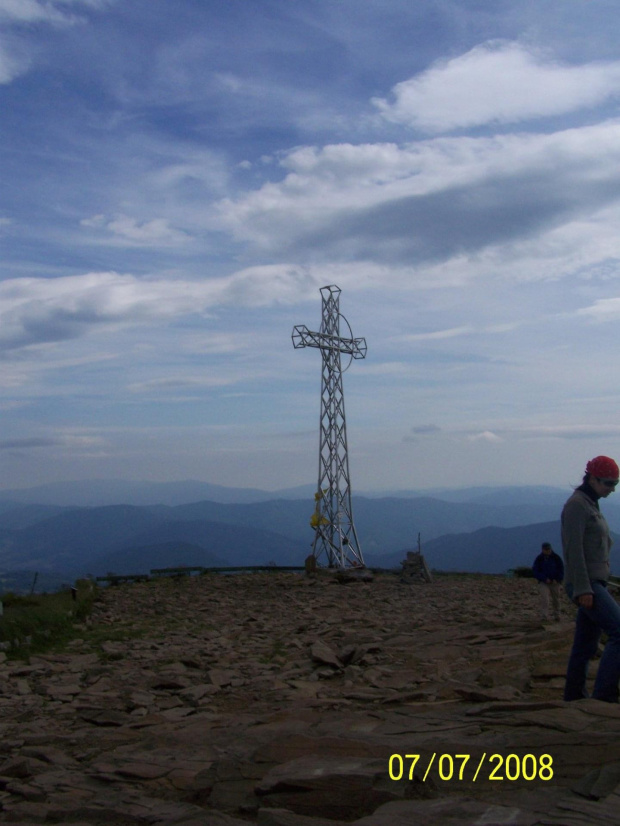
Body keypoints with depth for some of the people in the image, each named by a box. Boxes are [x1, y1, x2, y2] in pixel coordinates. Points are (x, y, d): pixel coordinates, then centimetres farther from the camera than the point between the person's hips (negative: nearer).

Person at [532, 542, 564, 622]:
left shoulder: (556, 558, 1)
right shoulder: (539, 559, -2)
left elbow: (561, 570, 4)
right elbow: (535, 571, -4)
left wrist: (557, 579, -10)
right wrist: (545, 579, -14)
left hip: (555, 582, 1)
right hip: (543, 582, -1)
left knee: (556, 599, 8)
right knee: (544, 599, -15)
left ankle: (556, 615, 24)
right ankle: (545, 617, -18)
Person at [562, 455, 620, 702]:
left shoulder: (591, 505, 19)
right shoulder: (576, 504, -10)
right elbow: (574, 549, -17)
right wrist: (583, 589, -22)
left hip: (594, 584, 9)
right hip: (585, 584, -9)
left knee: (585, 647, 9)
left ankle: (573, 699, 13)